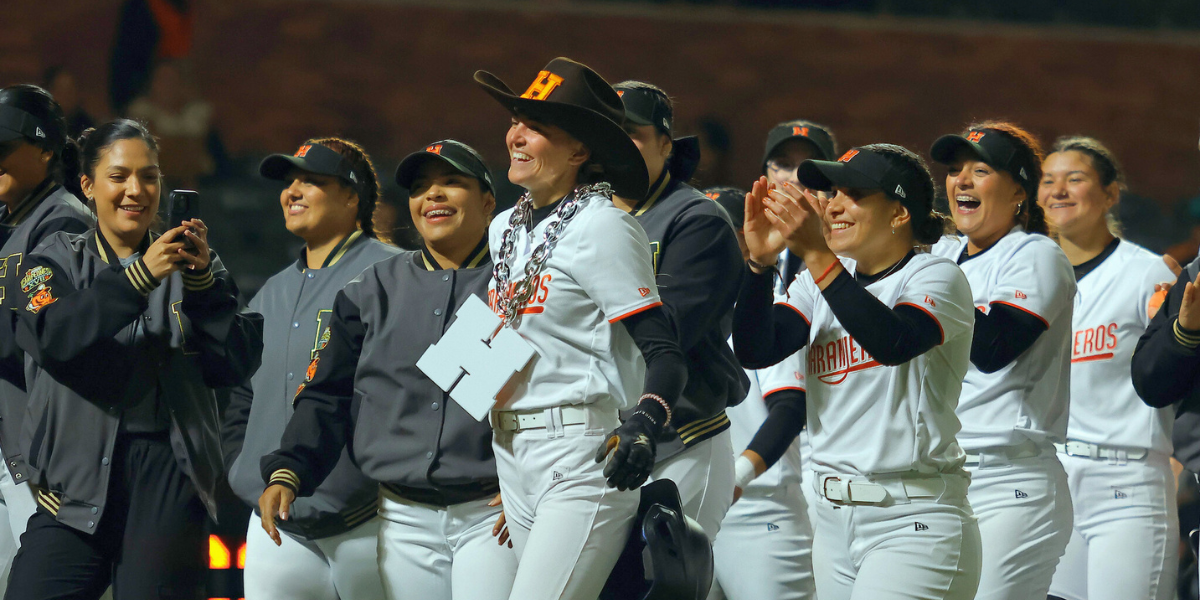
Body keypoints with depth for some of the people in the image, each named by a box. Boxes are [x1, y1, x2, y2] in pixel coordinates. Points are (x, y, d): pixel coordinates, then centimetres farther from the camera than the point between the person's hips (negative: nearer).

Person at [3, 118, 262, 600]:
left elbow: (235, 365, 3)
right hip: (77, 481, -1)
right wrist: (140, 276, -18)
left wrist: (201, 280, -9)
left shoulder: (189, 266, 13)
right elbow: (53, 338, -11)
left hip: (170, 484, 1)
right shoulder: (57, 261, 10)